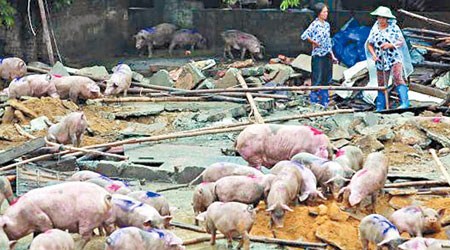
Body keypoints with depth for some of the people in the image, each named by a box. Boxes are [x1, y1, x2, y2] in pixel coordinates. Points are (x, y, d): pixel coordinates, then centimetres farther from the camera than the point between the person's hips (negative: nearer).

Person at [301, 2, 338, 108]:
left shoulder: (327, 25, 11)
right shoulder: (314, 24, -11)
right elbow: (304, 36, -24)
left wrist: (332, 56, 16)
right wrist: (314, 42, -13)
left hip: (327, 56, 7)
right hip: (318, 56, -7)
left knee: (326, 80, 10)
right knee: (317, 80, -3)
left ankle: (324, 103, 18)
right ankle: (313, 102, 5)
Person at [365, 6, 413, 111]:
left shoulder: (394, 28, 4)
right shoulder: (374, 30, 11)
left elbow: (401, 42, 1)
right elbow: (369, 44, 12)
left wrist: (390, 45, -16)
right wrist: (373, 54, -6)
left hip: (394, 59, -3)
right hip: (380, 61, 3)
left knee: (398, 79, -23)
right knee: (381, 85, 6)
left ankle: (405, 102, -31)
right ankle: (380, 108, 12)